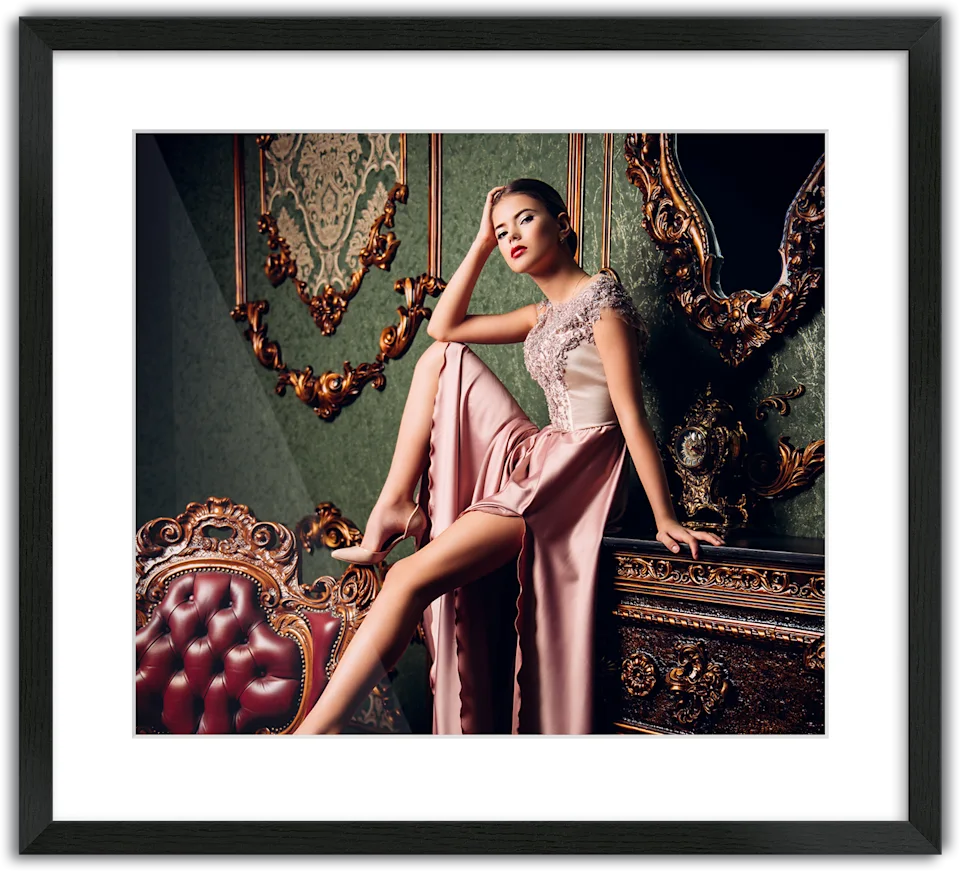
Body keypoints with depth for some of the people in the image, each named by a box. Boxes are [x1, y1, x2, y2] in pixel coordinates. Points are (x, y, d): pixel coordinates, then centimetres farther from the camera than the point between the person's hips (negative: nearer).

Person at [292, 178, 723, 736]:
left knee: (410, 578, -20)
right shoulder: (544, 314, 16)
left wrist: (665, 519, -17)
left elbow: (633, 417, -15)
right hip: (532, 459, 9)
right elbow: (444, 327, 17)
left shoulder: (602, 299, -10)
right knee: (440, 357, 5)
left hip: (573, 474, -9)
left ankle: (314, 733, -16)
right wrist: (482, 243, 12)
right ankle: (397, 505, -2)